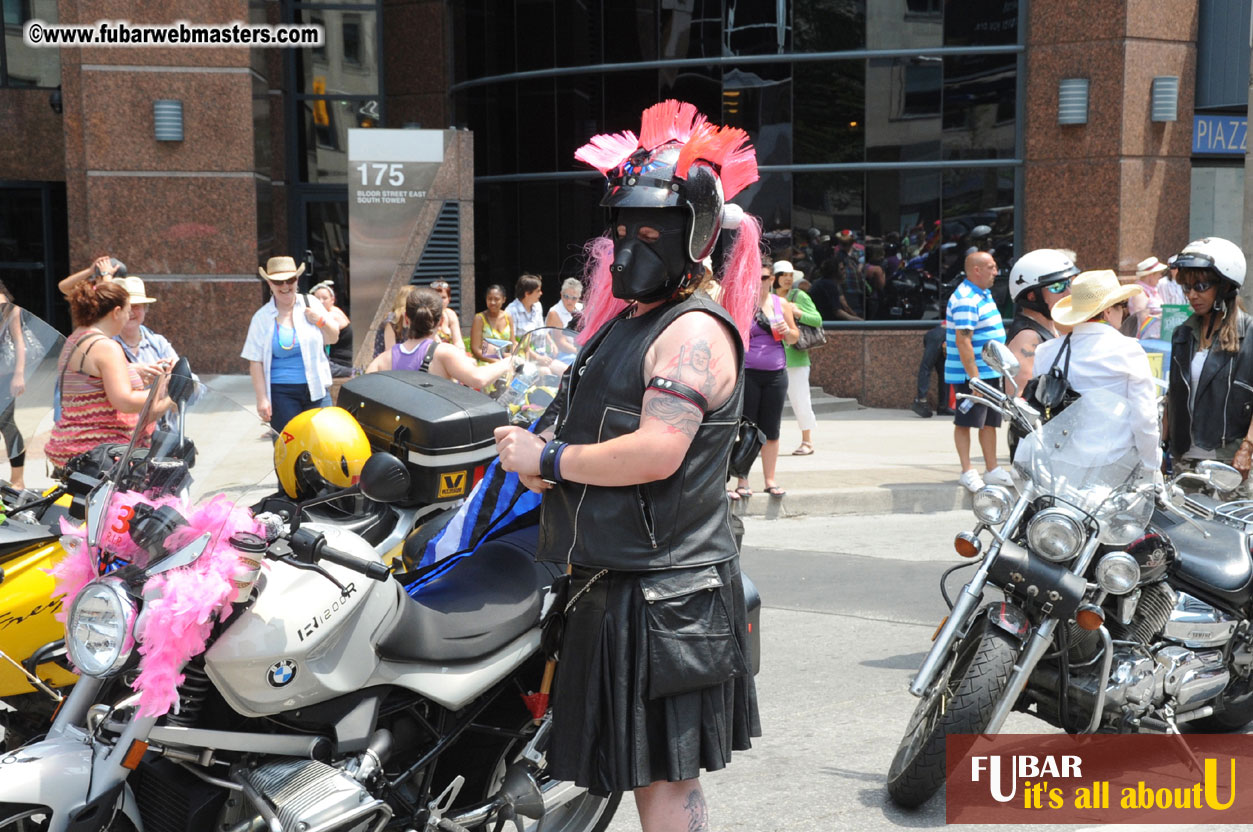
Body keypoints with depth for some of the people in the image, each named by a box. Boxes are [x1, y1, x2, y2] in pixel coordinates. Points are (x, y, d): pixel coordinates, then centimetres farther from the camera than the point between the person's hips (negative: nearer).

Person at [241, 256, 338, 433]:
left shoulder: (311, 304, 6)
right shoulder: (262, 317, 1)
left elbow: (333, 338, 14)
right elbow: (255, 362, -1)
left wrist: (321, 321, -6)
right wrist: (262, 398, -7)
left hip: (316, 389, 2)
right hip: (282, 393, -2)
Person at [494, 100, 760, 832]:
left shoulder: (694, 332, -15)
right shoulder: (627, 321, 17)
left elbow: (656, 453, -26)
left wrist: (549, 458, -15)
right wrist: (542, 451, 3)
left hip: (665, 587, -10)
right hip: (618, 578, 10)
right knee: (646, 771, 18)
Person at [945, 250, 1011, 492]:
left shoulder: (983, 293, 14)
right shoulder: (965, 300, -19)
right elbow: (963, 341, -24)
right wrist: (974, 378, -26)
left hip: (990, 372, 10)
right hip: (970, 374, -10)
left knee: (990, 422, 12)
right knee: (965, 421, -2)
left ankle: (993, 469, 19)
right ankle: (967, 471, 4)